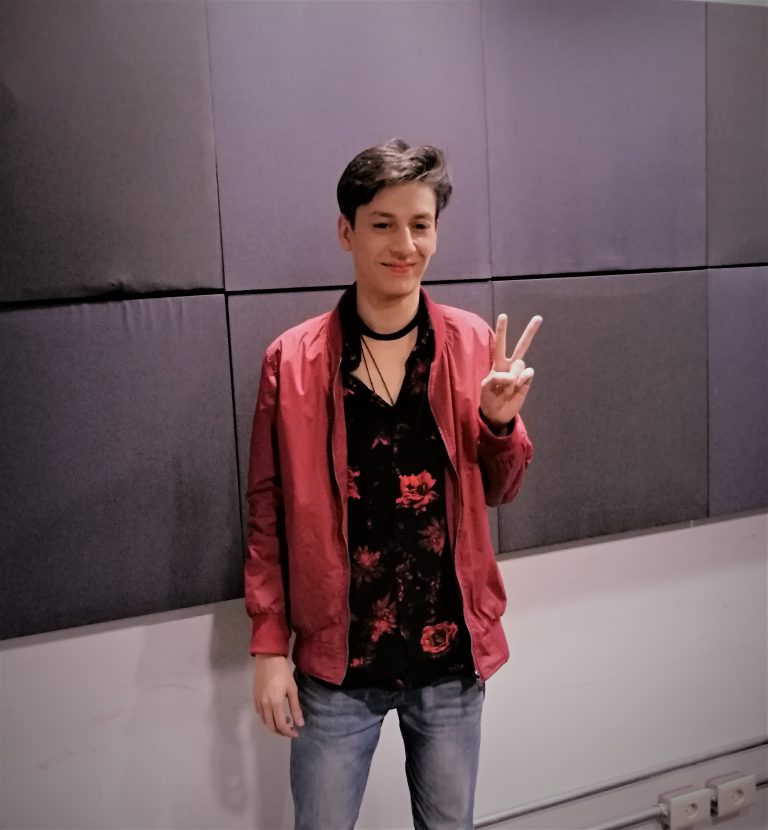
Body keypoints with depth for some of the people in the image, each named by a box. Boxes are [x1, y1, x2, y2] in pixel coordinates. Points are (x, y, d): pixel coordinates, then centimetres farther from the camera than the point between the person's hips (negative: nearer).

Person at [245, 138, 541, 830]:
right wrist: (269, 647, -2)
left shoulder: (472, 343, -4)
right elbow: (268, 512, -2)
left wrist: (500, 419, -15)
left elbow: (500, 491, 5)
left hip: (452, 653, 2)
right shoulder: (293, 360, -8)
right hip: (337, 662, -1)